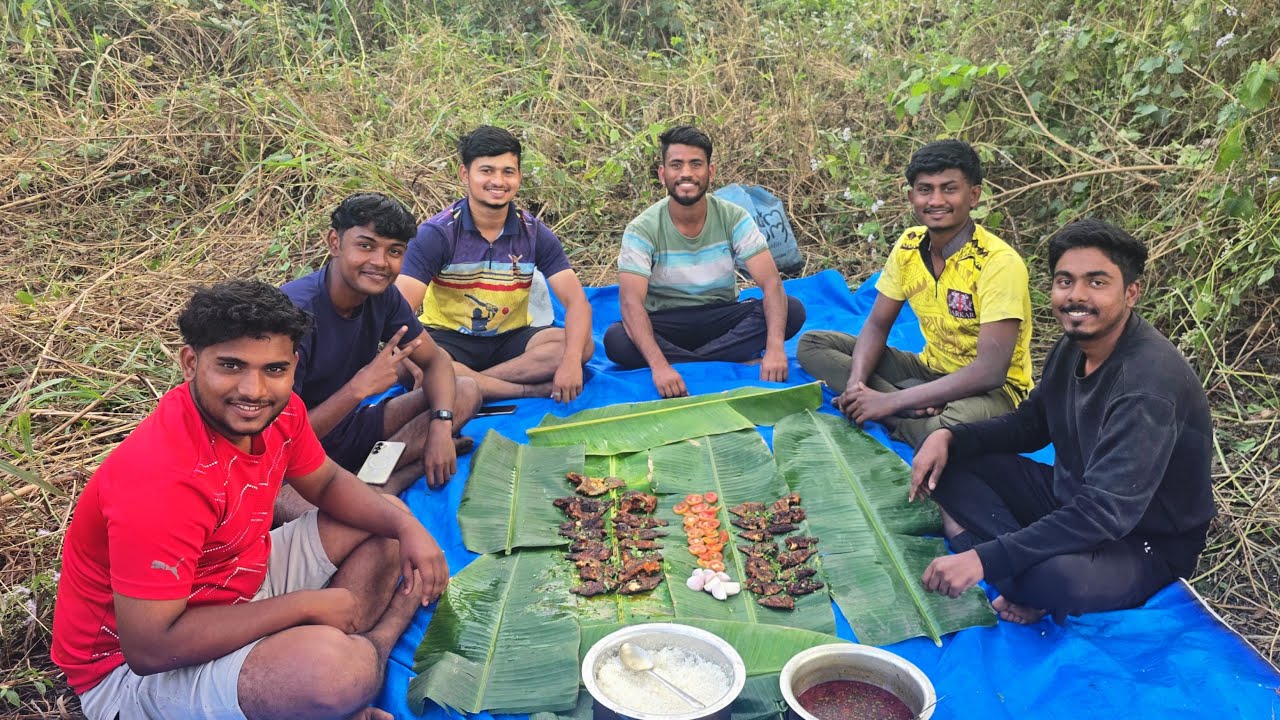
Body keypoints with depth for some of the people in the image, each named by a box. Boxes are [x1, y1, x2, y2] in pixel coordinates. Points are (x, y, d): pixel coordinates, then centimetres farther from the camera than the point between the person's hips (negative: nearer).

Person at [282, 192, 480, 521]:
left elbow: (435, 360, 6)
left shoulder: (382, 296, -4)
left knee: (465, 393, -5)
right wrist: (359, 388, -32)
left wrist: (441, 424, -13)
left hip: (348, 430, 9)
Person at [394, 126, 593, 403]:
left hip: (511, 339, 3)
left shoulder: (534, 234, -5)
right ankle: (537, 389, -29)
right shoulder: (437, 233, -13)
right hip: (449, 339, -2)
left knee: (583, 346, -23)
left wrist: (571, 361, -32)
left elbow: (577, 301, -12)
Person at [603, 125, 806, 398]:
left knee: (793, 310, -22)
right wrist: (658, 365, -43)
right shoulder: (642, 229, -15)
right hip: (666, 325, -2)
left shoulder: (734, 218, -9)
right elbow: (631, 301, -26)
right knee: (616, 340, -34)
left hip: (722, 318, 2)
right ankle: (731, 364, -27)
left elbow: (771, 282, -17)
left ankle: (686, 363, -24)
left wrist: (775, 348, -35)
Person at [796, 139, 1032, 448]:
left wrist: (891, 401, -31)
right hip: (931, 370, 8)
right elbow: (876, 326, 4)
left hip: (994, 389, -8)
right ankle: (916, 409, -21)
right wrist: (856, 382, -18)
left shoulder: (999, 262, -22)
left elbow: (990, 371, -28)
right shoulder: (908, 246, -2)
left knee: (949, 428, -45)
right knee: (812, 344, -6)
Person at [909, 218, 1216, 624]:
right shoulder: (1074, 345, -4)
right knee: (950, 464, -2)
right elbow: (1030, 424, 12)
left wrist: (985, 559, -39)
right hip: (1070, 499, 8)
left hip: (1146, 543, -8)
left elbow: (1104, 513, -36)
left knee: (1056, 576, -40)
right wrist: (950, 436, -8)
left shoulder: (1149, 381, -30)